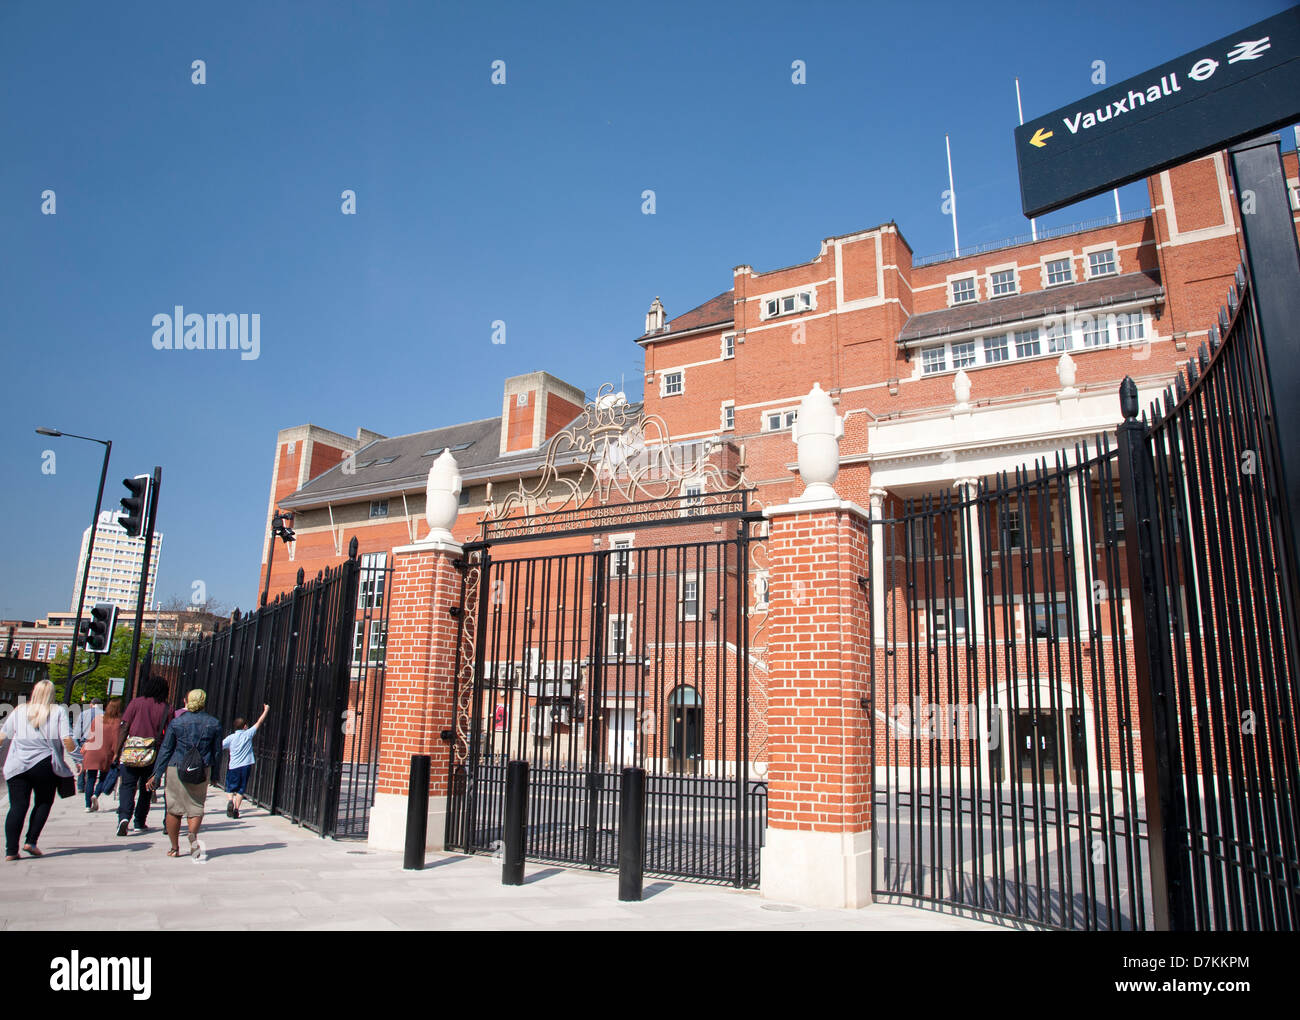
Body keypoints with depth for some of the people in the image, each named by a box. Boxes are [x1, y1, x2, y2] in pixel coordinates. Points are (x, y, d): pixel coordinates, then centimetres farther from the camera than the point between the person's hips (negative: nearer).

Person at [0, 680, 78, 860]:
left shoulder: (19, 711, 10)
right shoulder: (58, 712, 1)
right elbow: (67, 741, -7)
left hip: (16, 766, 3)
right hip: (45, 765, -2)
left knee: (17, 806, 3)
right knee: (43, 803, 13)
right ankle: (31, 842, 4)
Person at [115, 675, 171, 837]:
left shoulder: (136, 702, 2)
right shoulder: (166, 709, 3)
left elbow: (124, 728, -2)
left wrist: (118, 751, 1)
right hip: (153, 755, 1)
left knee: (127, 786, 2)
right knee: (146, 788, 15)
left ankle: (124, 817, -18)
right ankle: (139, 823, 19)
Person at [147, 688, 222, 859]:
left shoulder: (177, 722, -2)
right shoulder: (213, 723, 1)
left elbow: (165, 750, 1)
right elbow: (217, 752, 6)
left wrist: (156, 774, 7)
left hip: (176, 769, -1)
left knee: (173, 809, 11)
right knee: (196, 806, 9)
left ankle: (174, 848, 15)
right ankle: (193, 833, -20)